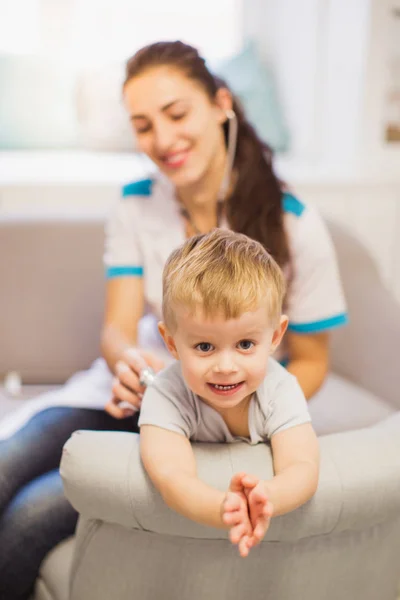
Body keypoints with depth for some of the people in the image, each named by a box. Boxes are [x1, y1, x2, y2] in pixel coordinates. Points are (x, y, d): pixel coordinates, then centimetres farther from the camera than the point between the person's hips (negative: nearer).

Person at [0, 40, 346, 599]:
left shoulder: (294, 226, -12)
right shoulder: (136, 206, 1)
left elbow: (310, 363, -3)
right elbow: (118, 327, -4)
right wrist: (128, 360, -29)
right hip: (136, 389, 4)